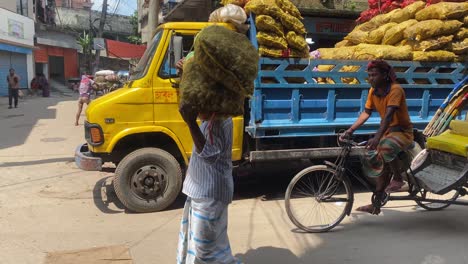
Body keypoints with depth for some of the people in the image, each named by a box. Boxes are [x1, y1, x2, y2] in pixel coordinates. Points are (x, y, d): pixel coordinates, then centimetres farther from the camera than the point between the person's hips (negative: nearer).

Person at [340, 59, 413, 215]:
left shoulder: (395, 90, -22)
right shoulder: (373, 91, 0)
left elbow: (388, 115, -33)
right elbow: (366, 113, -1)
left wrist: (376, 138, -44)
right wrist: (350, 131, -12)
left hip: (402, 131, -7)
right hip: (387, 131, 8)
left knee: (385, 148, -36)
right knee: (380, 166, 5)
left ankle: (398, 179, -11)